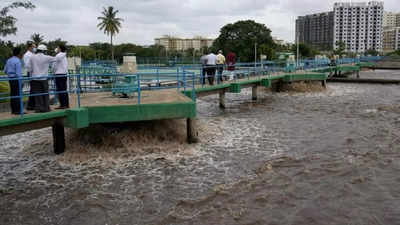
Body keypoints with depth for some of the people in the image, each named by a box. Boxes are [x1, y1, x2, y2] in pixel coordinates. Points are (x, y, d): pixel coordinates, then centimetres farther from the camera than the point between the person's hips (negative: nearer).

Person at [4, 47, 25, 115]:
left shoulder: (9, 60, 11)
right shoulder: (18, 61, -14)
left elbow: (5, 71, 16)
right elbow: (18, 73, -19)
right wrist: (20, 83, -17)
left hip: (10, 79, 8)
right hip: (16, 79, -8)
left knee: (12, 94, 11)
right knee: (18, 95, -5)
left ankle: (13, 110, 15)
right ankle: (18, 110, -5)